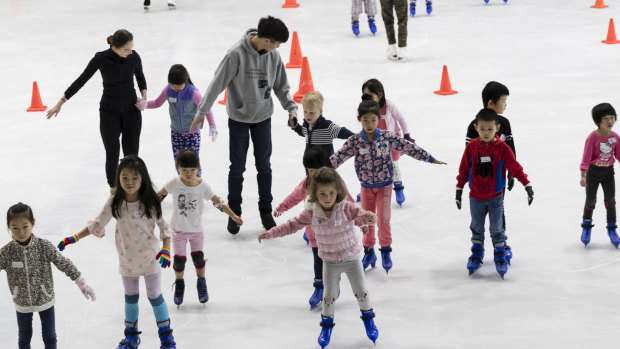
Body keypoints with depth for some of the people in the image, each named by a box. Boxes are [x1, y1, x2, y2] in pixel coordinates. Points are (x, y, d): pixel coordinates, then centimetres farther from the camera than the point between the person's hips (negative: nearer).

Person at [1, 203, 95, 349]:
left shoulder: (44, 246, -18)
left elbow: (64, 264, -11)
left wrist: (82, 284, -9)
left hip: (45, 300, -1)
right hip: (22, 304, 1)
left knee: (49, 336, 16)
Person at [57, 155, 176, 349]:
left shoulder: (150, 202, -17)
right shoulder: (115, 202, -12)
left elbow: (163, 226, -9)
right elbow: (97, 225, -2)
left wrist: (166, 249, -23)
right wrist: (74, 238, -7)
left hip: (150, 258, -2)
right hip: (127, 259, 2)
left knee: (155, 296, 7)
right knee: (130, 297, 17)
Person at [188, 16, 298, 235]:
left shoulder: (273, 56, -8)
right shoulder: (237, 54, -22)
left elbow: (281, 86, 5)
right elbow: (218, 83, -18)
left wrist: (291, 108, -7)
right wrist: (202, 111, -16)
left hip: (263, 118, 4)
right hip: (239, 118, -3)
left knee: (264, 166, 11)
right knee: (237, 168, 6)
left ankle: (265, 210, 26)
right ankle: (234, 213, 21)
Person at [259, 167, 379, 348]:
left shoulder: (346, 208, -21)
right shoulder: (312, 212, -14)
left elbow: (362, 217, -24)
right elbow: (294, 224, -6)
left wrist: (369, 217, -49)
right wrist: (272, 232, -11)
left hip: (352, 258, -1)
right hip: (330, 262, 1)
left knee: (361, 291, 13)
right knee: (329, 296, 10)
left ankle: (368, 318, 37)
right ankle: (326, 324, 32)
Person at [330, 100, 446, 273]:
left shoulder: (387, 137, -13)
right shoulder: (355, 141, -12)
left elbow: (409, 147, -8)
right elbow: (339, 156, -18)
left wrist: (431, 159, -5)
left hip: (384, 185, -1)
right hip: (366, 186, 1)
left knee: (383, 219, -4)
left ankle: (386, 252, 16)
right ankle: (369, 252, 27)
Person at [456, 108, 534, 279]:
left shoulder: (502, 148, -13)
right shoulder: (471, 147, -9)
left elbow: (515, 167, -9)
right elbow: (464, 170, 0)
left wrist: (527, 185, -13)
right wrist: (459, 189, 2)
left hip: (495, 198, -2)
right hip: (475, 198, 2)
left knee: (496, 228, 7)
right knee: (477, 228, 15)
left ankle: (500, 256, 21)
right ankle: (476, 254, 30)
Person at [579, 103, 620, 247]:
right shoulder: (592, 138, -21)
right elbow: (586, 158, -20)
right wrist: (583, 176, -26)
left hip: (608, 172, 3)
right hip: (593, 172, -3)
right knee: (590, 201, 9)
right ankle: (587, 226, 32)